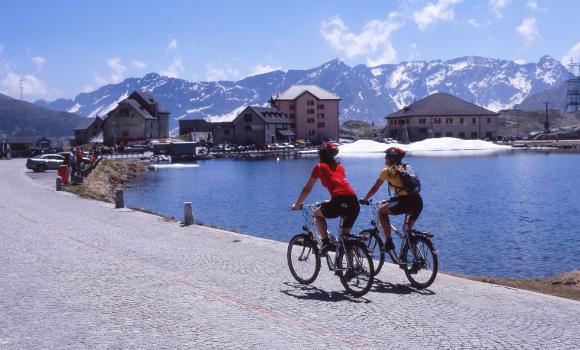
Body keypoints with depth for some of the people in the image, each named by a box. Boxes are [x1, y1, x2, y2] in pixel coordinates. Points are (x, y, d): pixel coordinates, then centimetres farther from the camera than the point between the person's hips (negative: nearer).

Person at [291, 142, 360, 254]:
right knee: (345, 236, 18)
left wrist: (297, 205, 30)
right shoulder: (340, 166, 27)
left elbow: (307, 188, 18)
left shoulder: (319, 167, 13)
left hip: (339, 202, -5)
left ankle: (326, 242, 7)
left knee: (318, 214, 24)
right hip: (354, 203, 5)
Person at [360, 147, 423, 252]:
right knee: (408, 229, 26)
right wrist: (391, 200, 48)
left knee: (382, 211, 19)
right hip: (418, 202, 6)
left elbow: (375, 188, 14)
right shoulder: (408, 168, 24)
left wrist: (364, 200, 30)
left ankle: (388, 242, 7)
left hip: (404, 202, -6)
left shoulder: (387, 171, 7)